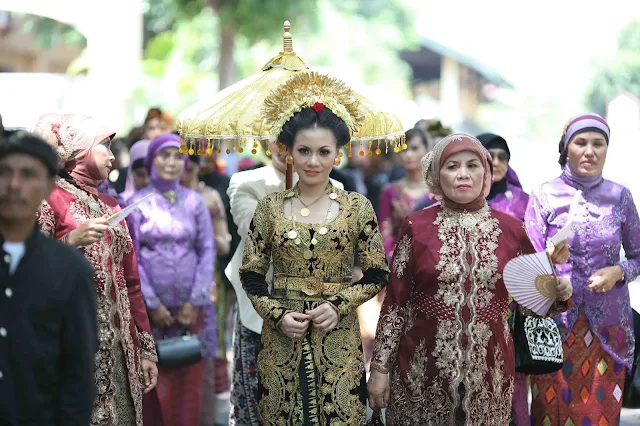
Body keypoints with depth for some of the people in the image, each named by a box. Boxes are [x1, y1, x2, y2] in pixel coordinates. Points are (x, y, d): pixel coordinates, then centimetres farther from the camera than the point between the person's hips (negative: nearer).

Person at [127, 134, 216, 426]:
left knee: (192, 383, 1)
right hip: (153, 306, -2)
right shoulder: (137, 203, 3)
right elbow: (131, 256, -1)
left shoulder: (195, 202, 8)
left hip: (192, 306, 2)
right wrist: (152, 303, -7)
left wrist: (196, 301, -4)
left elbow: (208, 251, 5)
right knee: (158, 384, -5)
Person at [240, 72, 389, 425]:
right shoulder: (270, 208, 2)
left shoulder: (357, 207, 0)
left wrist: (338, 305, -13)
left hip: (338, 339, -1)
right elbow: (251, 275, 5)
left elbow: (377, 276, 1)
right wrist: (277, 315, -11)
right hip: (281, 337, 1)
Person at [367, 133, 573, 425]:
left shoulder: (510, 229, 2)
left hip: (488, 372, 2)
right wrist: (380, 367, -2)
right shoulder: (417, 226, -2)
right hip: (422, 369, -1)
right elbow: (395, 302, 0)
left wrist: (558, 294, -12)